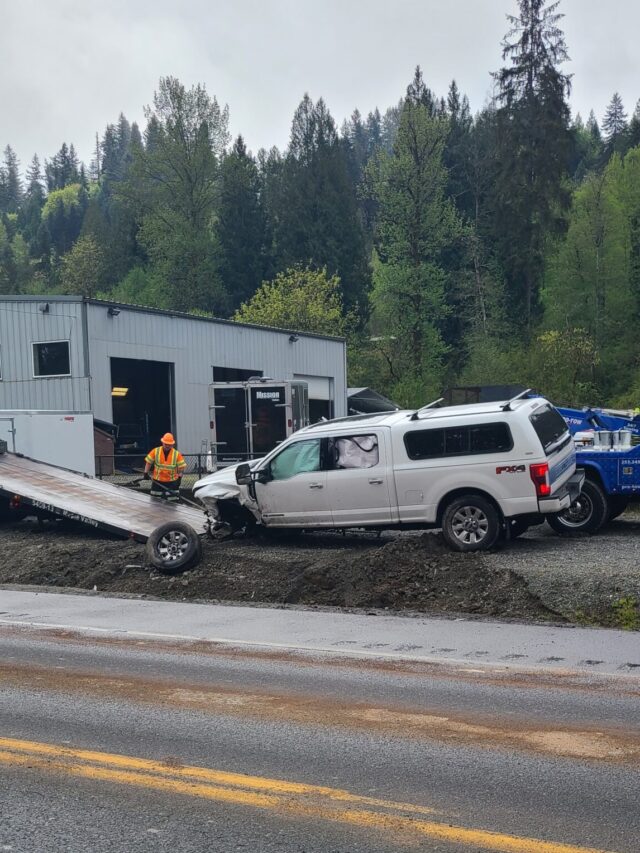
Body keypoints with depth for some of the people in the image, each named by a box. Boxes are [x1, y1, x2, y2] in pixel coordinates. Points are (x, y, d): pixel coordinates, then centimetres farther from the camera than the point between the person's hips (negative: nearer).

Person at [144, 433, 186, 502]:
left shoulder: (177, 454, -4)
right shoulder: (155, 451, -3)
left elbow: (181, 467, -1)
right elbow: (148, 462, 5)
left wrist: (179, 478, -8)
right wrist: (146, 472, -2)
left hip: (172, 482, -1)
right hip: (157, 481, 1)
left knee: (172, 502, -1)